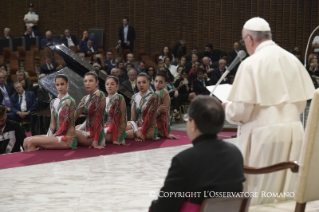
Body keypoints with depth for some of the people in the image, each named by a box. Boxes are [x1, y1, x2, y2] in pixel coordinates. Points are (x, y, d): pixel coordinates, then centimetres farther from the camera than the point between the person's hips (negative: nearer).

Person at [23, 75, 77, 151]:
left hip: (67, 138, -8)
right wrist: (48, 137, -4)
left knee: (31, 142, -18)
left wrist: (54, 136, -9)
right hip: (57, 136, 8)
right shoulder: (53, 102, 12)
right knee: (26, 141, -4)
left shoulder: (69, 101, -11)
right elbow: (53, 124, 9)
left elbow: (65, 126, -13)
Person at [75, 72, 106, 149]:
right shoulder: (85, 98, 10)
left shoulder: (99, 95, -16)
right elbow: (75, 114, 5)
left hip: (94, 134, -9)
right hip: (88, 132, 9)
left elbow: (98, 118, -21)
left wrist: (96, 141, -24)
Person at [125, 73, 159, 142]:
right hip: (138, 125, 8)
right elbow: (133, 117, 1)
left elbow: (149, 117, -16)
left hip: (149, 129, -8)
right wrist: (136, 131, -16)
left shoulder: (153, 97, -13)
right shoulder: (134, 97, 5)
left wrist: (142, 133, -18)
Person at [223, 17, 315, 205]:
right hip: (293, 131, 6)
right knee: (285, 192, 14)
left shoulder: (251, 63, -12)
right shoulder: (292, 60, 6)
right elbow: (303, 100, 12)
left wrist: (226, 108, 7)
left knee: (257, 195, 4)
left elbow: (241, 110, -14)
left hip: (263, 133, -6)